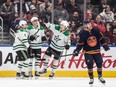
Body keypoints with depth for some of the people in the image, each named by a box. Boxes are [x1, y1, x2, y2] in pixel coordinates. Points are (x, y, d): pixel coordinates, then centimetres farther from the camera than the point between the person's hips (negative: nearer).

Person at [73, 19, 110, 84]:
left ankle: (100, 76, 23)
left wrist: (105, 46, -3)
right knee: (89, 65, -8)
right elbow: (80, 43, -8)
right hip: (88, 52, -2)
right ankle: (91, 78, 8)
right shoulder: (82, 33, -13)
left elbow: (101, 38, 0)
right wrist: (77, 50, -15)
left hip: (96, 51, 3)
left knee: (99, 63, 4)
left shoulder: (95, 30, -7)